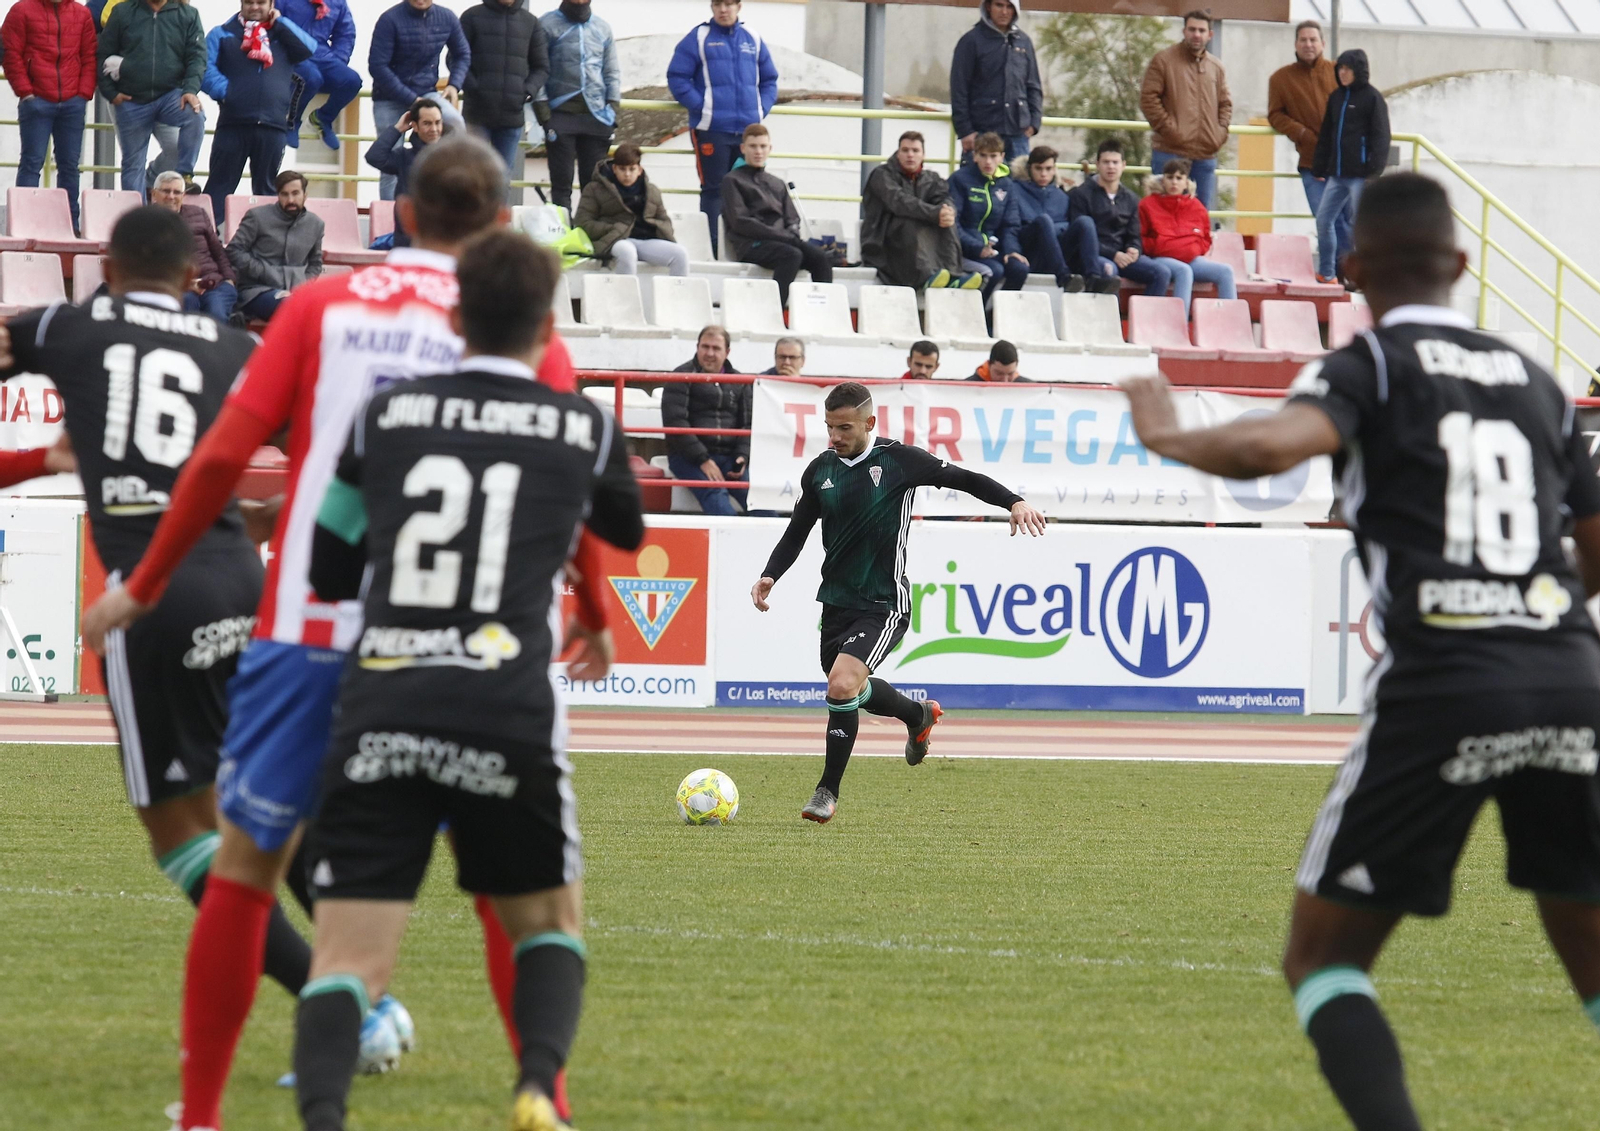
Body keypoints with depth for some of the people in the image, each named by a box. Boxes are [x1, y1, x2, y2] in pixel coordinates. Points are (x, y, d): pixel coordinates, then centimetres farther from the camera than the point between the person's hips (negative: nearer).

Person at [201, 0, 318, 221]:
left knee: (265, 189, 7)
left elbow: (308, 49, 3)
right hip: (233, 124, -2)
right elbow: (205, 68, 2)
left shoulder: (283, 33, 19)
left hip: (273, 127, 2)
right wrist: (224, 90, -14)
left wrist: (280, 22, 6)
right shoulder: (222, 34, 12)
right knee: (219, 187, -4)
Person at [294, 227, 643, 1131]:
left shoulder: (387, 414, 12)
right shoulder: (585, 427, 9)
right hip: (510, 711, -1)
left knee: (351, 960, 0)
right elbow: (627, 532, 31)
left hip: (379, 709, 1)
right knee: (551, 922, 21)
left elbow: (328, 568, 21)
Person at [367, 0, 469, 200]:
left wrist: (454, 85, -4)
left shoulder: (446, 18, -2)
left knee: (455, 121, -28)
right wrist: (411, 99, -20)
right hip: (390, 99, -2)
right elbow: (377, 66, -17)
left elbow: (462, 55, 14)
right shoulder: (390, 20, -14)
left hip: (426, 93, 2)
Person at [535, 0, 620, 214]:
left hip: (596, 115, 3)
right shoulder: (547, 25, 1)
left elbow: (612, 70, 16)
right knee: (561, 181, -3)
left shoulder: (602, 28, 13)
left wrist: (614, 103, 5)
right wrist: (540, 102, -9)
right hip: (560, 114, -3)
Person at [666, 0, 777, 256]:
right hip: (711, 129, -4)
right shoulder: (699, 38, -1)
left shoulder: (753, 40, 11)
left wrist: (761, 109, 4)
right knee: (714, 189, -3)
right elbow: (677, 78, -4)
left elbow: (769, 81, 19)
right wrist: (700, 107, -11)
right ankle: (713, 246, -2)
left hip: (748, 129, 4)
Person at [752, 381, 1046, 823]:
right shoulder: (820, 471, 3)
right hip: (836, 600, 6)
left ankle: (828, 792, -10)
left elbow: (963, 478, -3)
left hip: (884, 604, -6)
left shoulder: (898, 461, -10)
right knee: (853, 691, 19)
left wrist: (1014, 502, -16)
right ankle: (919, 714, 51)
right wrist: (770, 575, -3)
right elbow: (797, 532, 12)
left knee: (842, 685, -23)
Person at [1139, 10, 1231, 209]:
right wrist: (1169, 129, -13)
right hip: (1170, 154, -5)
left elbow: (1226, 104, 20)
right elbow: (1148, 99, -5)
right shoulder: (1163, 61, 0)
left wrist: (1221, 132, 3)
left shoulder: (1216, 67, 14)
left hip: (1205, 156, 5)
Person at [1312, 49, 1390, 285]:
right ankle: (1326, 273, 11)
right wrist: (1319, 167, 15)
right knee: (1324, 219, 5)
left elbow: (1380, 137, -9)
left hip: (1361, 175, -7)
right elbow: (1326, 136, 20)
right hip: (1337, 174, 7)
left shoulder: (1372, 98, -5)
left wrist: (1374, 171, -16)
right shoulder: (1336, 97, 15)